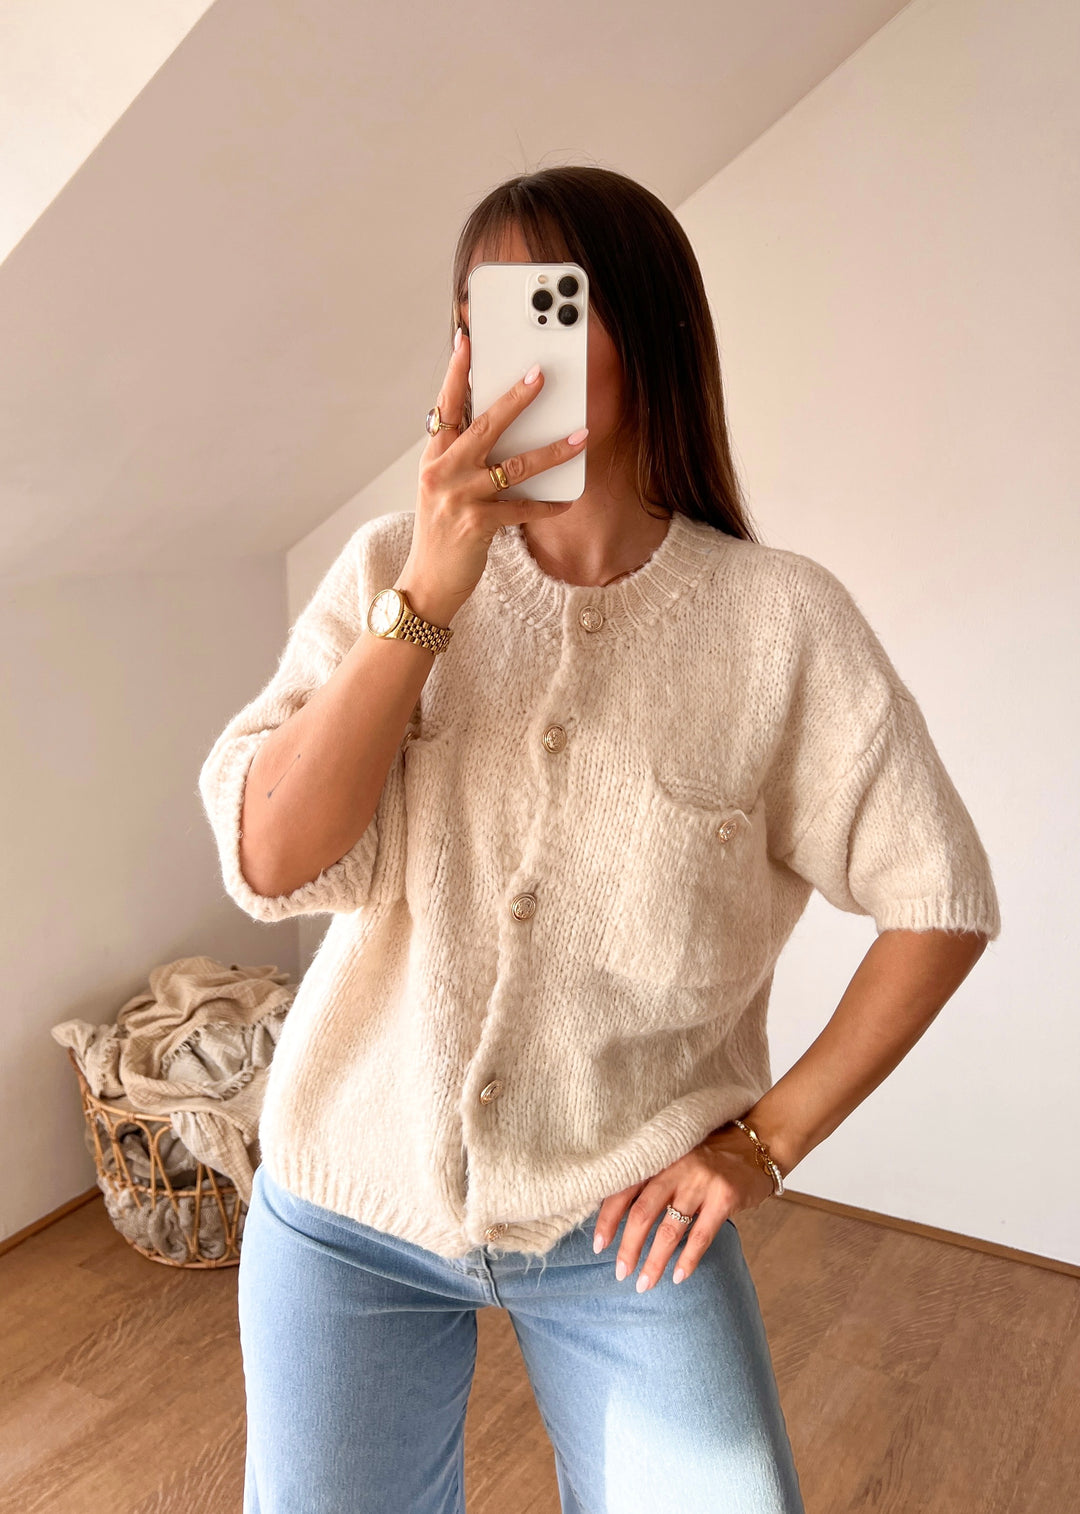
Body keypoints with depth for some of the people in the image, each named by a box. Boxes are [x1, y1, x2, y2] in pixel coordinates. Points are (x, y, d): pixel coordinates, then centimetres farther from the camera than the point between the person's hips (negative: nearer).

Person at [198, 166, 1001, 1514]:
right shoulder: (389, 569, -6)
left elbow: (941, 900, -5)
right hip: (352, 1203, 2)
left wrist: (767, 1138, -7)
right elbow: (271, 863, -16)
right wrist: (430, 592, -24)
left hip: (628, 1219, -1)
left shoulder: (781, 621, -12)